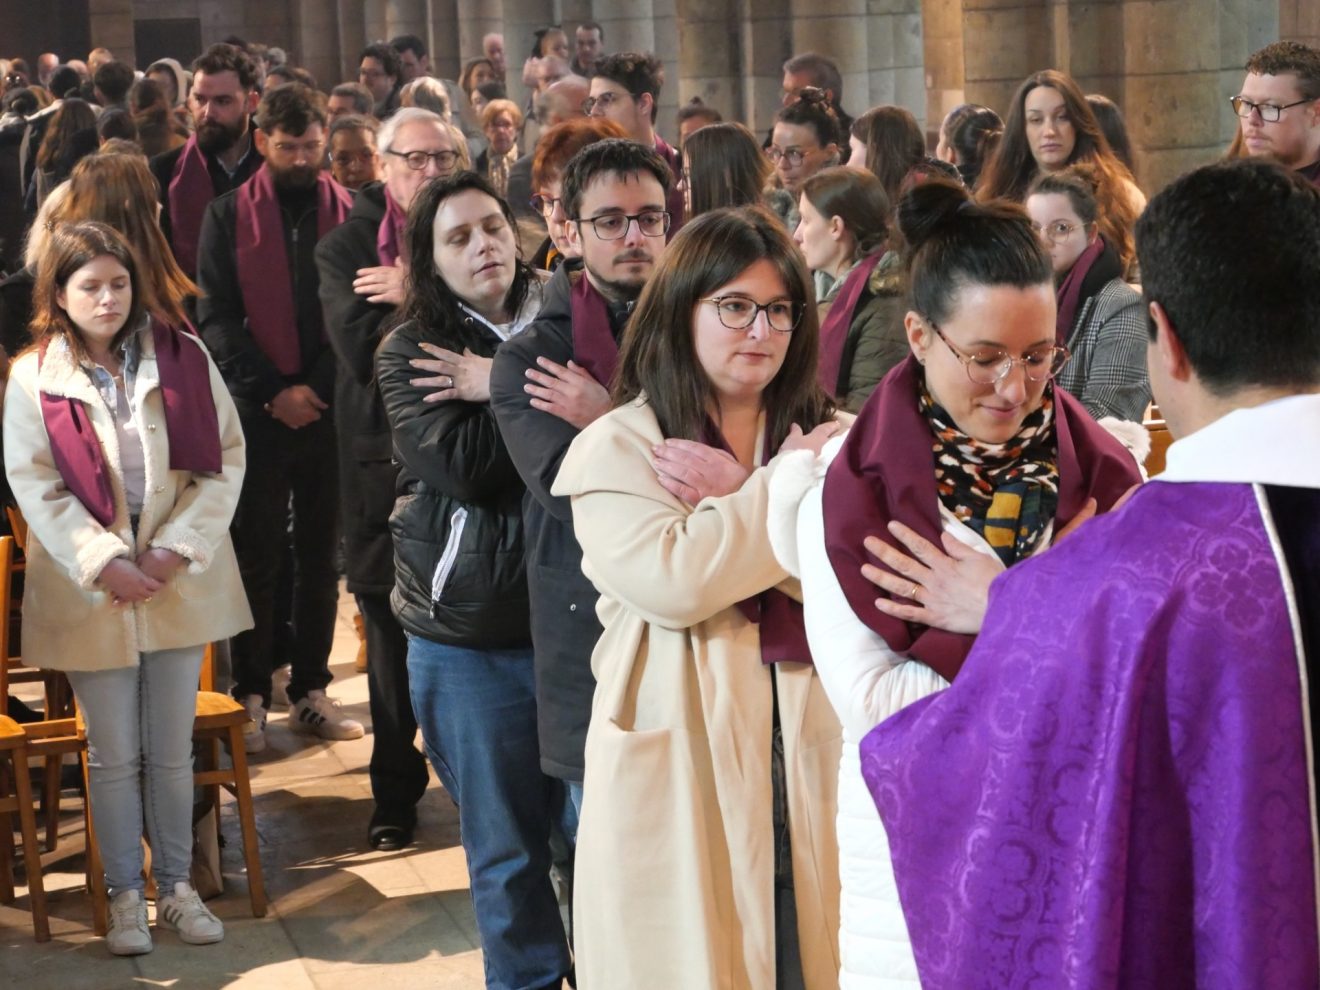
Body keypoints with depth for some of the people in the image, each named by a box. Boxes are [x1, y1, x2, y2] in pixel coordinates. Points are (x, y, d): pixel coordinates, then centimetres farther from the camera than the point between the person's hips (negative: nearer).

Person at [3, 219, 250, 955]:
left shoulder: (183, 356, -2)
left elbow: (225, 458, -2)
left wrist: (179, 547, -12)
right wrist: (104, 563, -16)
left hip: (181, 584, 1)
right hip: (91, 592, -1)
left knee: (172, 750, 9)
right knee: (114, 756, 7)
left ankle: (178, 888, 22)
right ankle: (126, 896, 19)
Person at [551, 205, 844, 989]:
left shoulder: (833, 438, 9)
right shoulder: (615, 448, -1)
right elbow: (673, 582, -18)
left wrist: (734, 499, -13)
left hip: (813, 762, 3)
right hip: (679, 772, -2)